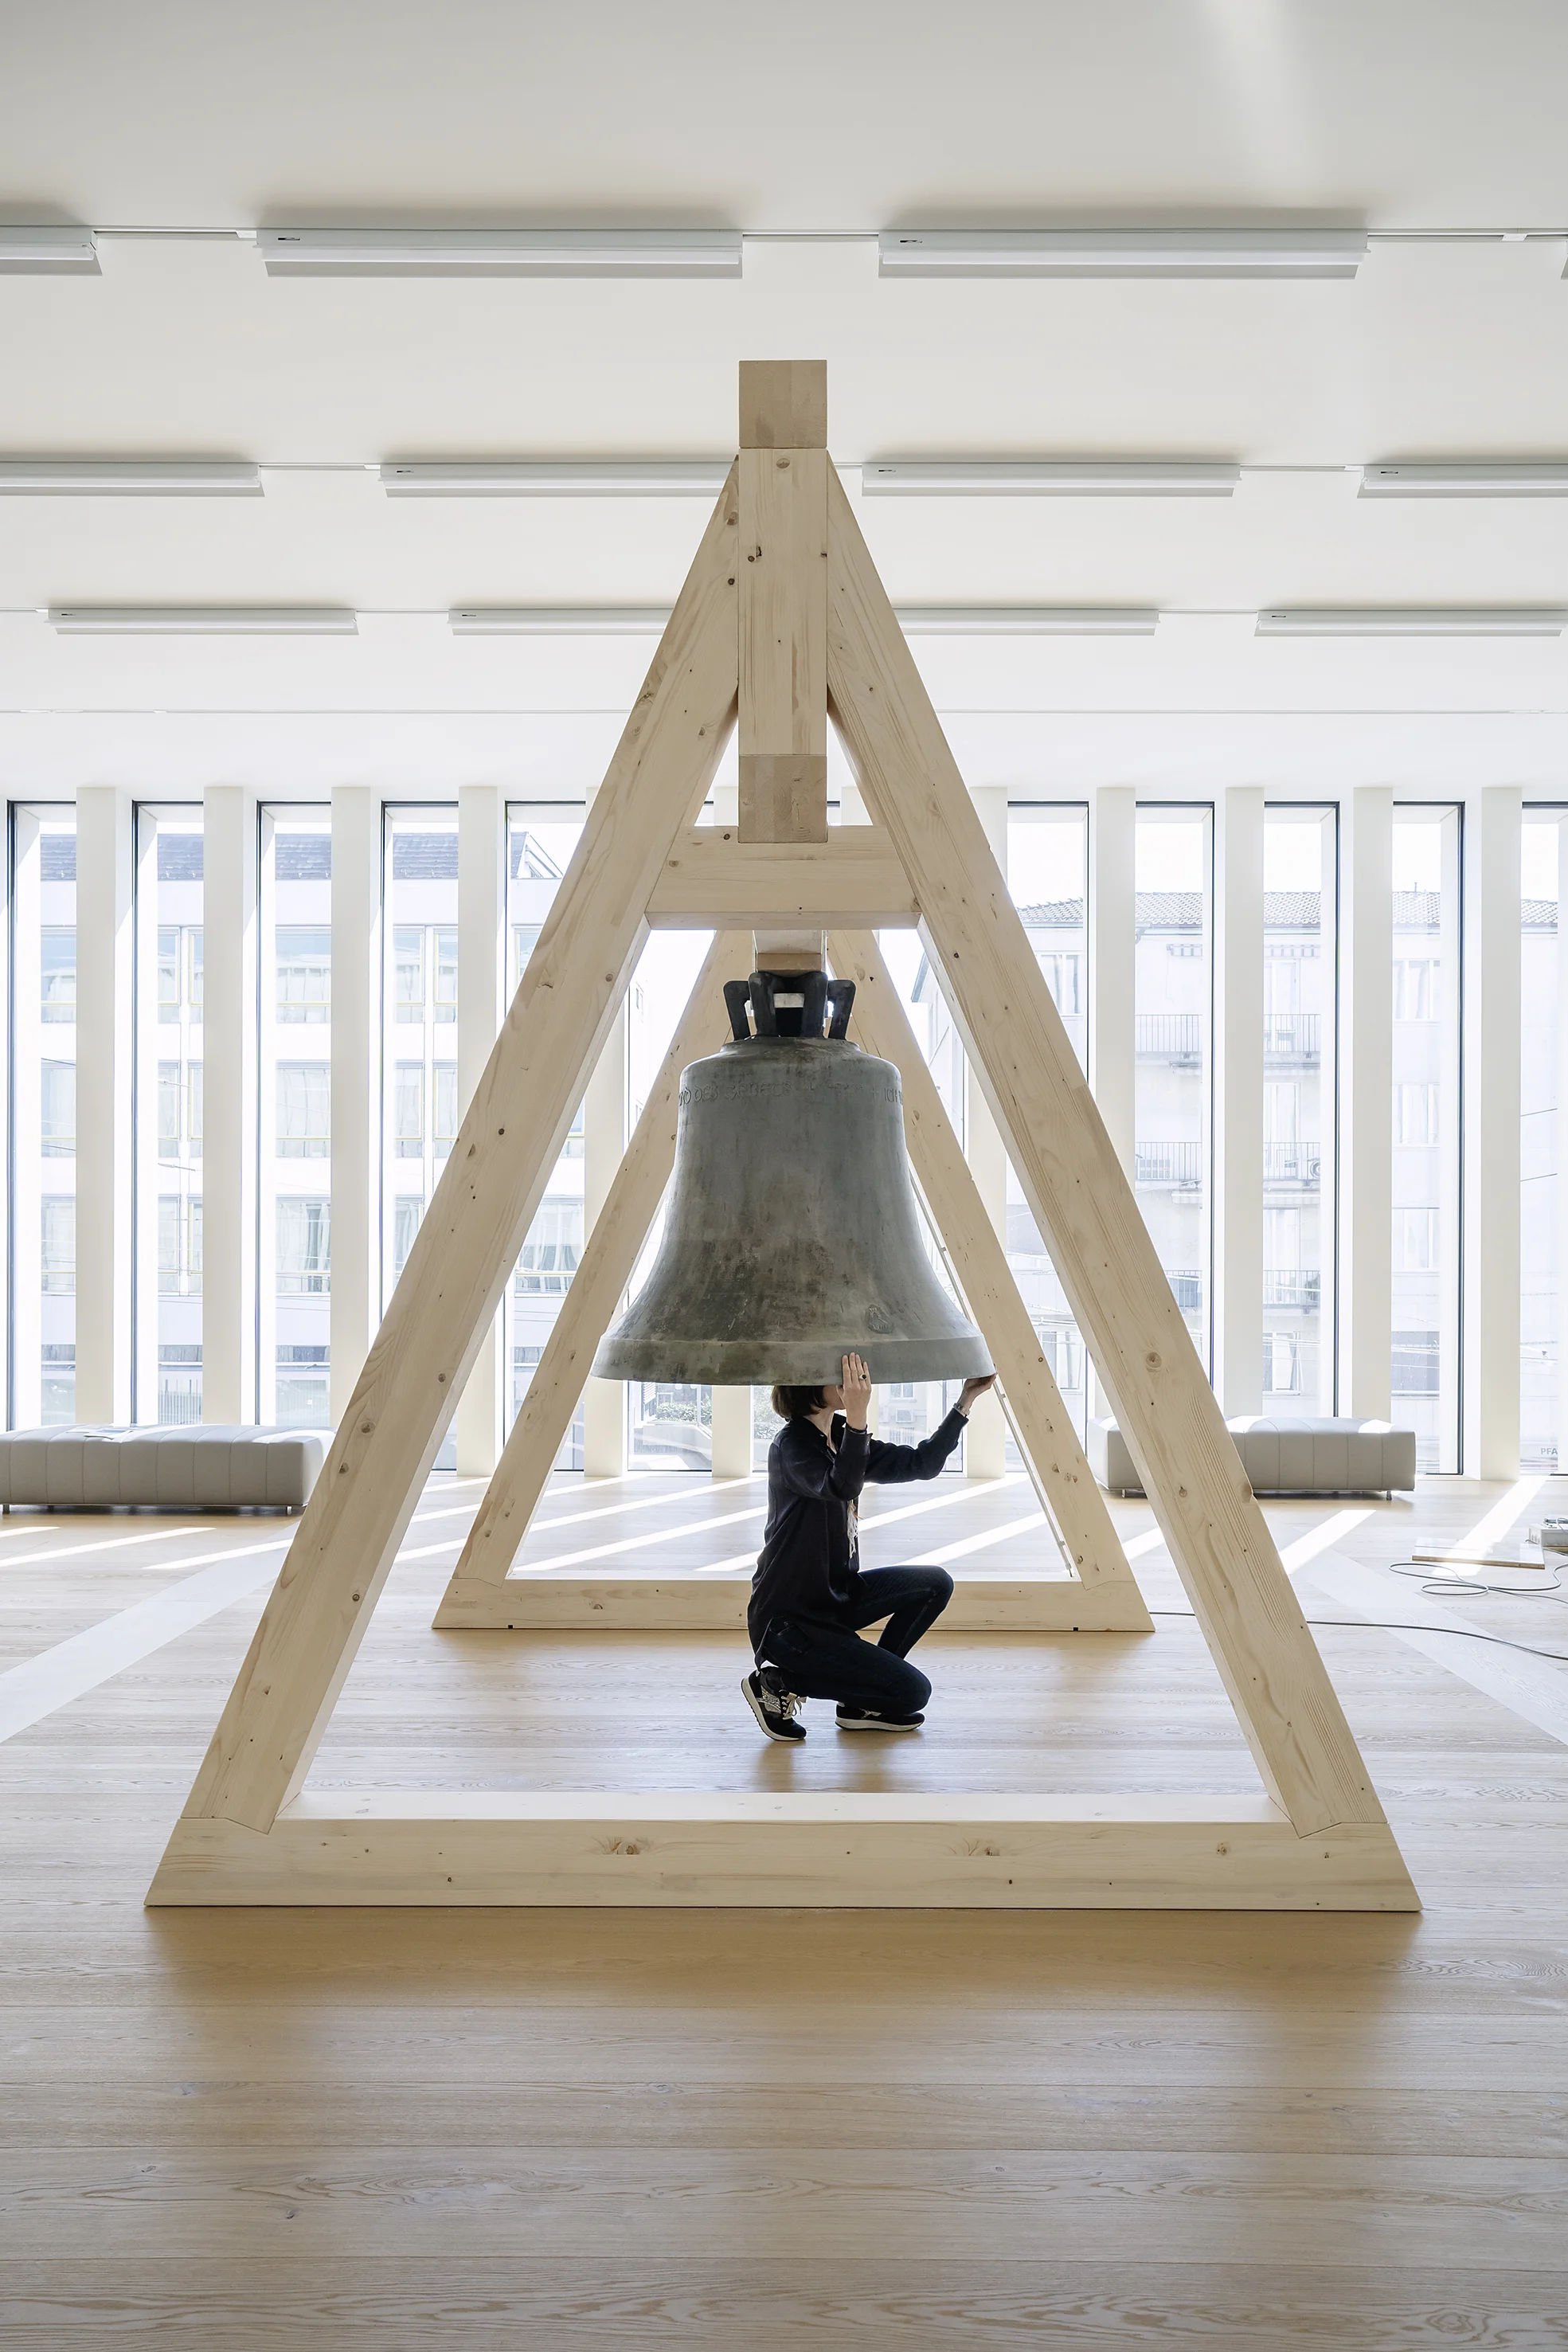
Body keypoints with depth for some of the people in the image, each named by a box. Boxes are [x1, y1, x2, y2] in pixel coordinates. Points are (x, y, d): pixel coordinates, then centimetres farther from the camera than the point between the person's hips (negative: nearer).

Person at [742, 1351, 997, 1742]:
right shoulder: (791, 1445, -19)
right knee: (912, 1692, -11)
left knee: (935, 1584, 6)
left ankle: (862, 1704, 11)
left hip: (835, 1596, 9)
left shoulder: (841, 1437, 7)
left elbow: (921, 1464, 9)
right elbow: (839, 1488, -39)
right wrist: (857, 1418, -52)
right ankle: (780, 1682, -1)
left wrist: (966, 1401, 4)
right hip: (787, 1621, -9)